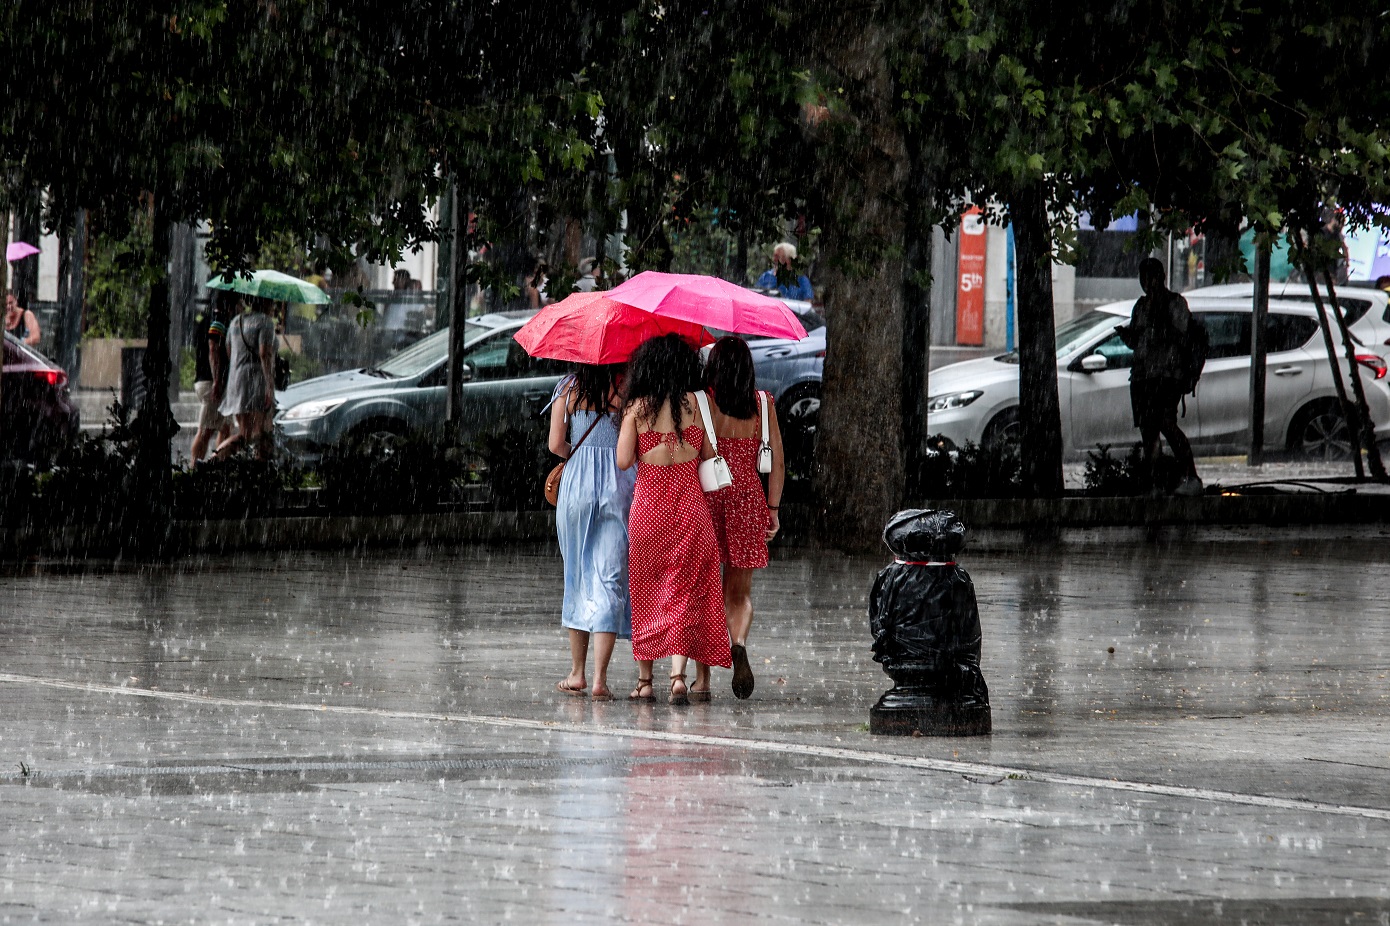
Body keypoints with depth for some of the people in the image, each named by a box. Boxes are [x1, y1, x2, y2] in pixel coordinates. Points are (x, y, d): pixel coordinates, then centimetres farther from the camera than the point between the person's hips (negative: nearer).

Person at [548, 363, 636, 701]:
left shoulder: (568, 389, 1)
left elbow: (556, 444, -2)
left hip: (576, 483, 2)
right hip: (619, 483, -2)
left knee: (578, 578, 15)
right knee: (610, 580, -2)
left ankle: (577, 673, 19)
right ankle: (600, 678, -10)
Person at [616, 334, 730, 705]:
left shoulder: (637, 407, -4)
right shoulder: (693, 403, -2)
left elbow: (623, 460, -7)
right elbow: (708, 454, 3)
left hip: (648, 505, 0)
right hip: (689, 504, 0)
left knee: (645, 591, 12)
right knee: (684, 590, 1)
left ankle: (644, 680, 15)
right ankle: (678, 674, -15)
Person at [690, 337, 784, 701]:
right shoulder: (763, 404, 3)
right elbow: (777, 462, 4)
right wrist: (773, 509, 11)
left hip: (706, 494, -2)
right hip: (747, 497, 2)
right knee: (739, 592, 11)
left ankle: (702, 679, 5)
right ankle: (739, 644, -20)